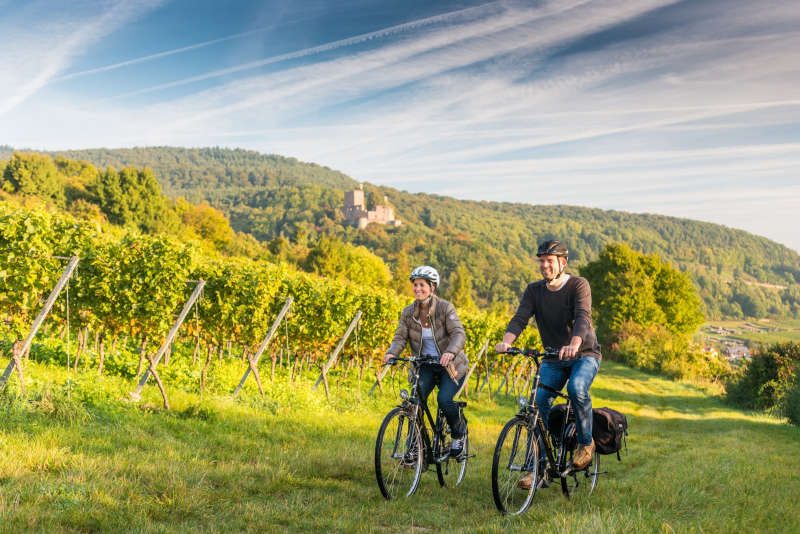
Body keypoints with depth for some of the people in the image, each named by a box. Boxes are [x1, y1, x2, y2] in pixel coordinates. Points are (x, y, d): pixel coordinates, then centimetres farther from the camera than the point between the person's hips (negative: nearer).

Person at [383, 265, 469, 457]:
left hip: (450, 364, -3)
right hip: (425, 366, 3)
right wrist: (391, 353, -28)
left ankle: (459, 432, 8)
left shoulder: (445, 308, -14)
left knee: (444, 399, -22)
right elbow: (400, 337, -6)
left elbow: (459, 334, -24)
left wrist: (450, 352, -44)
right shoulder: (408, 313, -2)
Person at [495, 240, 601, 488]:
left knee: (576, 388, -32)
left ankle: (586, 442, -9)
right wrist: (506, 341, -34)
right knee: (539, 401, -14)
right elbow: (520, 318, -13)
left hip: (585, 354, -4)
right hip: (553, 358, 4)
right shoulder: (534, 290, 0)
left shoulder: (578, 285, -12)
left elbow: (582, 318, -28)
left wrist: (574, 344, -48)